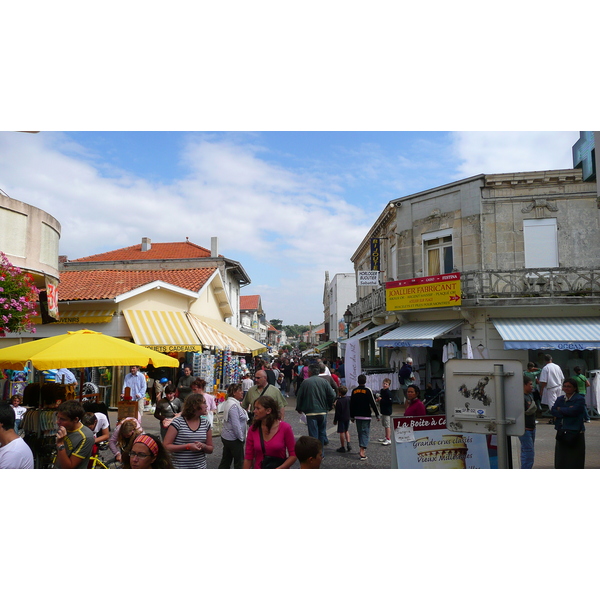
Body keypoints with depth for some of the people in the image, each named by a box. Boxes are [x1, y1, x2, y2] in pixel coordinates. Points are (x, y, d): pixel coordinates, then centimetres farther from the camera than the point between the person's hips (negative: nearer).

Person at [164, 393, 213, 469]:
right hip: (179, 466, -3)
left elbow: (210, 449, 9)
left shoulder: (206, 423, 2)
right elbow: (166, 446, -12)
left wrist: (203, 446, -13)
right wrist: (187, 446, -21)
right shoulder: (178, 422, -10)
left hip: (201, 467, 4)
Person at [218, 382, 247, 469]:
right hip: (234, 439, -10)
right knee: (239, 462, 3)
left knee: (225, 461, 15)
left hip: (226, 436, 10)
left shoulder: (228, 402, 10)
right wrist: (241, 438, -15)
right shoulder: (233, 405, -21)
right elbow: (236, 425, -24)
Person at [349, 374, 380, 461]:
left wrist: (352, 416, 16)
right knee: (365, 433, -3)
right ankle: (362, 452, -14)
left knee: (360, 432, 17)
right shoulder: (367, 390, -9)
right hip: (366, 416, -4)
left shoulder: (354, 391, 4)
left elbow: (351, 405, 8)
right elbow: (372, 403, -11)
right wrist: (377, 414, -3)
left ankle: (361, 449, 26)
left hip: (357, 416, 4)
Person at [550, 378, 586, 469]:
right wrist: (567, 411, -15)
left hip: (575, 434, -5)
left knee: (574, 460, -1)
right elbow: (553, 411, -1)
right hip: (562, 433, 5)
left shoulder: (580, 399, -4)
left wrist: (560, 409, -4)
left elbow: (573, 411, -19)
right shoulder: (560, 399, 13)